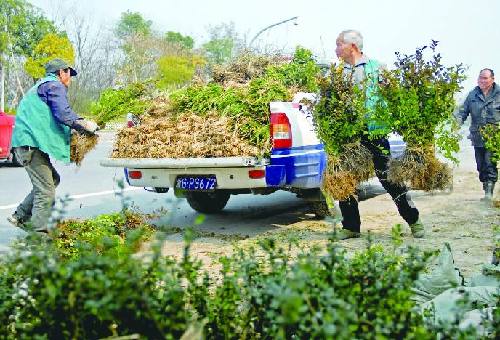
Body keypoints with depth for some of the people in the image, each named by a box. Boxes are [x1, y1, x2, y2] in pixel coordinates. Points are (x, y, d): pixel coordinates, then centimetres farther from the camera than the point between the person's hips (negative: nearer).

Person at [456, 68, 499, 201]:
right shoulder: (472, 95, 9)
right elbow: (463, 111, 8)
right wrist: (457, 123, -9)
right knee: (481, 166, 9)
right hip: (477, 137, 4)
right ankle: (487, 188, 21)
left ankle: (489, 192, -10)